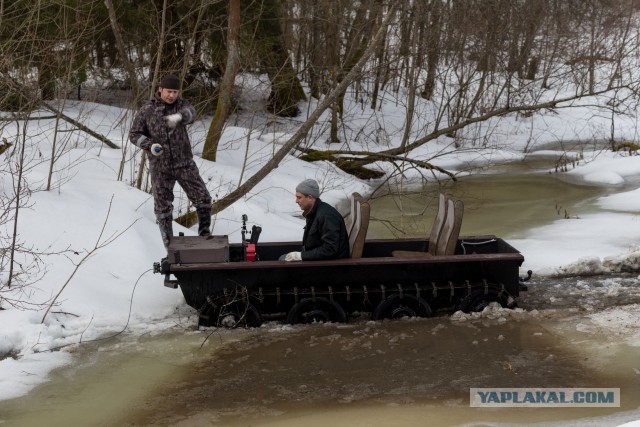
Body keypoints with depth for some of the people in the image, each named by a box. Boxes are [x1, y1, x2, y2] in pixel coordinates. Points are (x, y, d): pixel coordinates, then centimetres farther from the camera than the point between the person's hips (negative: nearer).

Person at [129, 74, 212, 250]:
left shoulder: (182, 105, -2)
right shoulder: (147, 110, -3)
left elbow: (190, 113, -26)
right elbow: (134, 134, 1)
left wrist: (179, 117, -51)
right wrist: (150, 145, -20)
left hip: (184, 164, 1)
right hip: (160, 167, -1)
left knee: (203, 199, -2)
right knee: (163, 207, 5)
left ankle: (205, 234, 19)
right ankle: (170, 247, 18)